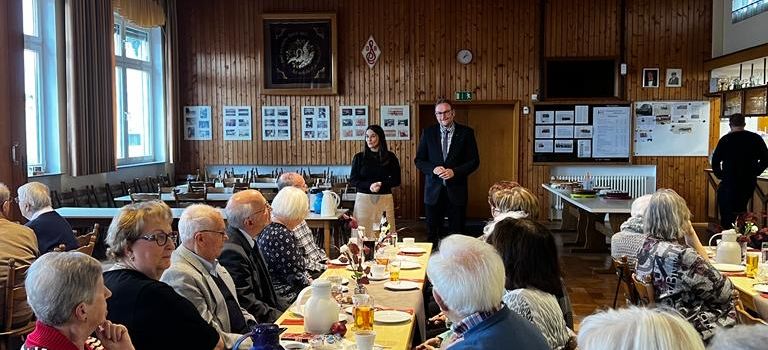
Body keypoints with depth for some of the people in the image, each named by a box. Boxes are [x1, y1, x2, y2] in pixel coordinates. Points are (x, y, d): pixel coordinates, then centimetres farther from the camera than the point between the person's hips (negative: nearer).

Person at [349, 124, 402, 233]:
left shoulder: (390, 157, 6)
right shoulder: (359, 157, 6)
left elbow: (396, 181, 6)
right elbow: (352, 180, 4)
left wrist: (381, 184, -12)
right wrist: (369, 185, -13)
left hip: (384, 199, 0)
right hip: (363, 199, 0)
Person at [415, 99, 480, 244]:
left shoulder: (466, 133, 0)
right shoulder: (428, 133, 5)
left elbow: (474, 161, -1)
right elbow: (418, 160, 6)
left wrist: (454, 172, -15)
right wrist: (433, 169, -14)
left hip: (456, 190, -1)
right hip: (434, 190, 2)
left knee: (457, 233, 4)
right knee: (432, 233, 8)